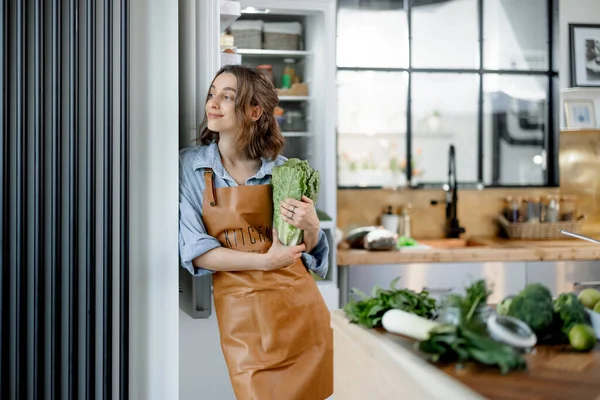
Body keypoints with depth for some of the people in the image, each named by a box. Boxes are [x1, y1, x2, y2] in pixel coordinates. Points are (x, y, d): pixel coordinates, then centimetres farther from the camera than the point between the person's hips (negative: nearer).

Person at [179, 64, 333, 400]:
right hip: (241, 313, -2)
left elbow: (307, 251, 8)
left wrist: (311, 227, -14)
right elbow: (194, 251, -8)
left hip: (298, 302, 2)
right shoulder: (190, 165, -4)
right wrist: (264, 261, -16)